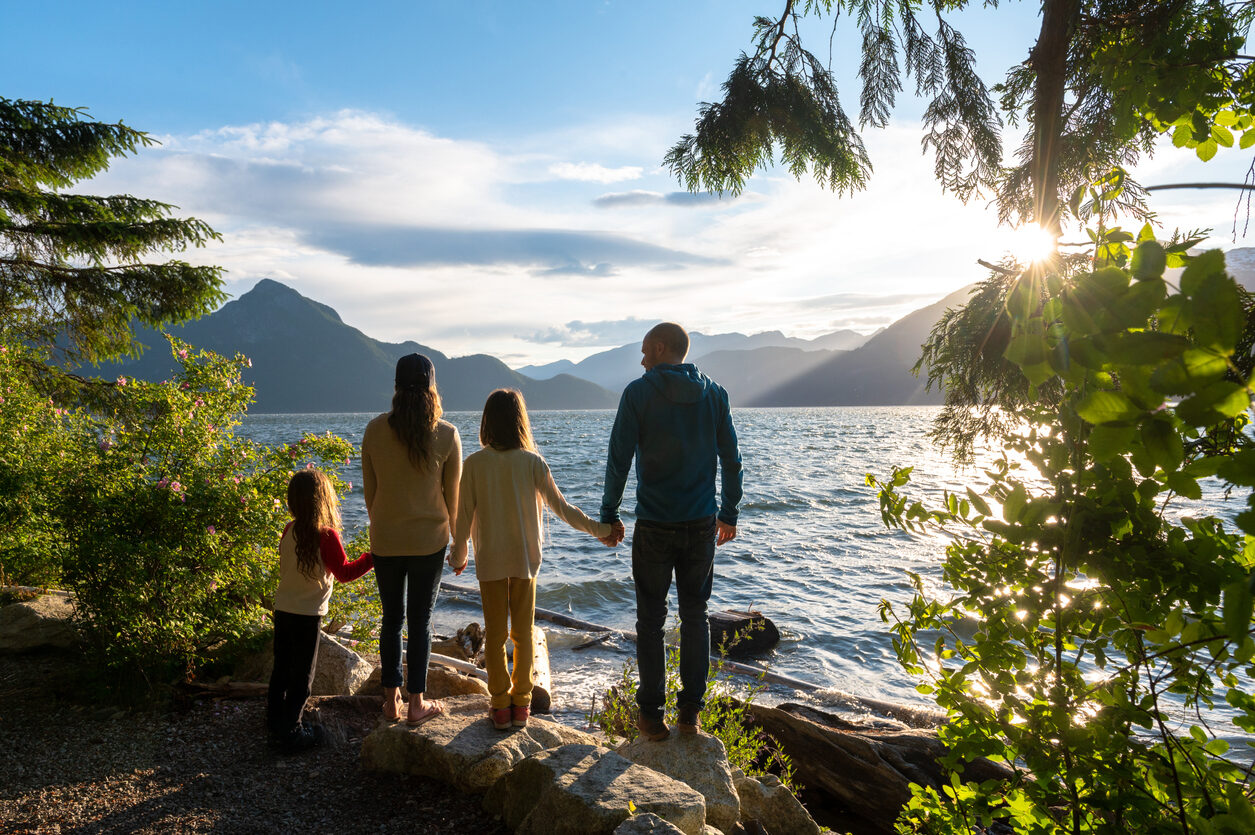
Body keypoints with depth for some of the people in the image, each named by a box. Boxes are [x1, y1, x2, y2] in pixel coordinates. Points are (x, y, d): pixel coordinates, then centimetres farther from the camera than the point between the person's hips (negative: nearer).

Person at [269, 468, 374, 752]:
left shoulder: (289, 530, 1)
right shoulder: (326, 535, -19)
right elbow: (345, 572, -14)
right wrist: (374, 556, -9)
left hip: (282, 609, 6)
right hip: (308, 615, -6)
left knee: (282, 668, 19)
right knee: (302, 675, 6)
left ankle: (275, 720, 32)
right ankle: (291, 732, 13)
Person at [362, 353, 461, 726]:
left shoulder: (375, 430, -5)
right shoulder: (447, 435, -10)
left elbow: (369, 490, 3)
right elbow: (453, 495, -3)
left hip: (386, 539, 2)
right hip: (429, 539, -2)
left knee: (392, 617, 15)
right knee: (420, 619, 9)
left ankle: (391, 700, 23)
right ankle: (417, 704, 16)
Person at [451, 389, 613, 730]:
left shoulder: (473, 464, -9)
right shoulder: (533, 463, -9)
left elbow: (464, 517, -4)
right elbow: (561, 507, -5)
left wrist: (458, 556, 12)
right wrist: (598, 528, 6)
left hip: (489, 561, 0)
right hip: (525, 560, 0)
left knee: (494, 634, 11)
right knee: (523, 633, 13)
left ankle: (500, 705, 18)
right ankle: (521, 703, 21)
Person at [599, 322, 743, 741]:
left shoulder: (638, 392, -7)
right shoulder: (714, 393, 2)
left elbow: (619, 459, -9)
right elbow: (730, 460, 5)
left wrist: (609, 514, 2)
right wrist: (729, 514, 15)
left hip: (654, 526, -3)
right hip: (702, 525, 3)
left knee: (651, 620, 9)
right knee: (695, 616, 14)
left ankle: (652, 715, 16)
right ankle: (690, 713, 21)